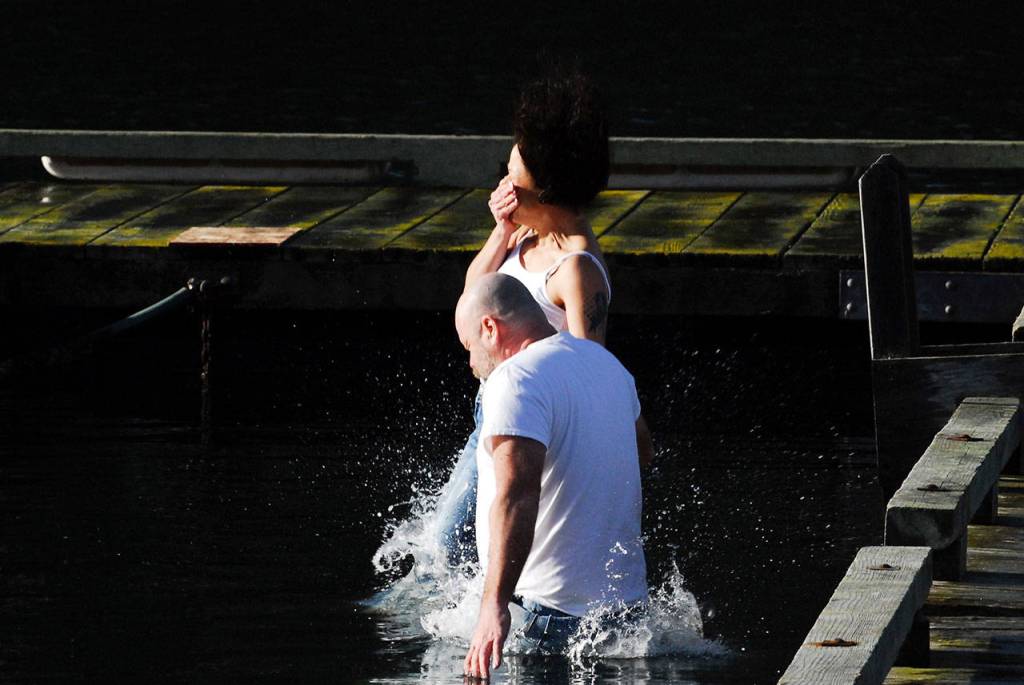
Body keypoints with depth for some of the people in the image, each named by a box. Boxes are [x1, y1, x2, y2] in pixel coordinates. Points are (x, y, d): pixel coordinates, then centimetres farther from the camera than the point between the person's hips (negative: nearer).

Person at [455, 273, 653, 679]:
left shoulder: (516, 378, -14)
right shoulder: (604, 362, 16)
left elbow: (517, 493, -27)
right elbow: (641, 446, 36)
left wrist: (495, 604, -33)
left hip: (550, 609, -9)